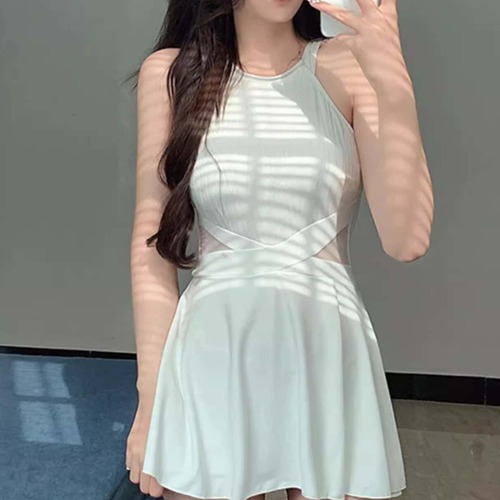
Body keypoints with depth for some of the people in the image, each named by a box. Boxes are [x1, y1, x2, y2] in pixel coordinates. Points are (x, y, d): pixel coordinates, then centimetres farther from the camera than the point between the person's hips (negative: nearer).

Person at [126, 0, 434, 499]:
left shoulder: (350, 64, 0)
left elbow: (407, 241, -9)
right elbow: (152, 244, 1)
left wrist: (393, 81, -18)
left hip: (329, 359, 1)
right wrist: (151, 393, 0)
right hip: (212, 360, 0)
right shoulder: (170, 72, 1)